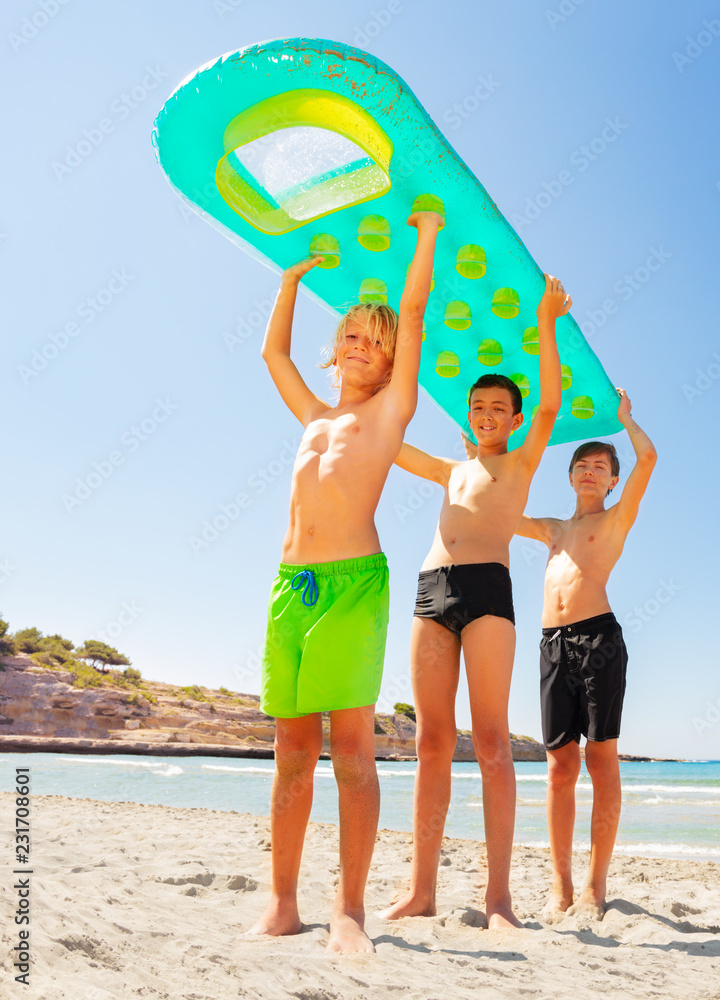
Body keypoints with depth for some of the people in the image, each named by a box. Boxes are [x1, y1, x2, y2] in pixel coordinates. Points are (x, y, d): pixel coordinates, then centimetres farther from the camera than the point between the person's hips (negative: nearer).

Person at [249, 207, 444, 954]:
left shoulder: (391, 407, 12)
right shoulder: (314, 416, 24)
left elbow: (412, 312, 10)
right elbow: (272, 351, 37)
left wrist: (427, 234, 20)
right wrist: (293, 277, 42)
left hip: (353, 582, -5)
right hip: (290, 584, 5)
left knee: (351, 746, -7)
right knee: (292, 751, 5)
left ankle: (350, 909, 0)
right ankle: (282, 904, 11)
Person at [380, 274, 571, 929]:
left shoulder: (522, 463, 16)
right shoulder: (453, 471, 29)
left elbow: (551, 405, 0)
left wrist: (546, 326, -6)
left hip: (487, 588, -4)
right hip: (431, 591, 5)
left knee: (491, 738, -9)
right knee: (433, 740, 0)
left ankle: (499, 894, -6)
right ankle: (422, 890, 2)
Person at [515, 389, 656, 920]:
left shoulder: (616, 520, 12)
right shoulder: (553, 528, 26)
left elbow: (648, 457, -1)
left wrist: (624, 414, 15)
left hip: (598, 636, -4)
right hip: (553, 643, 4)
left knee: (602, 759, -4)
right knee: (560, 766, 2)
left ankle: (596, 885, 2)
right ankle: (562, 887, 6)